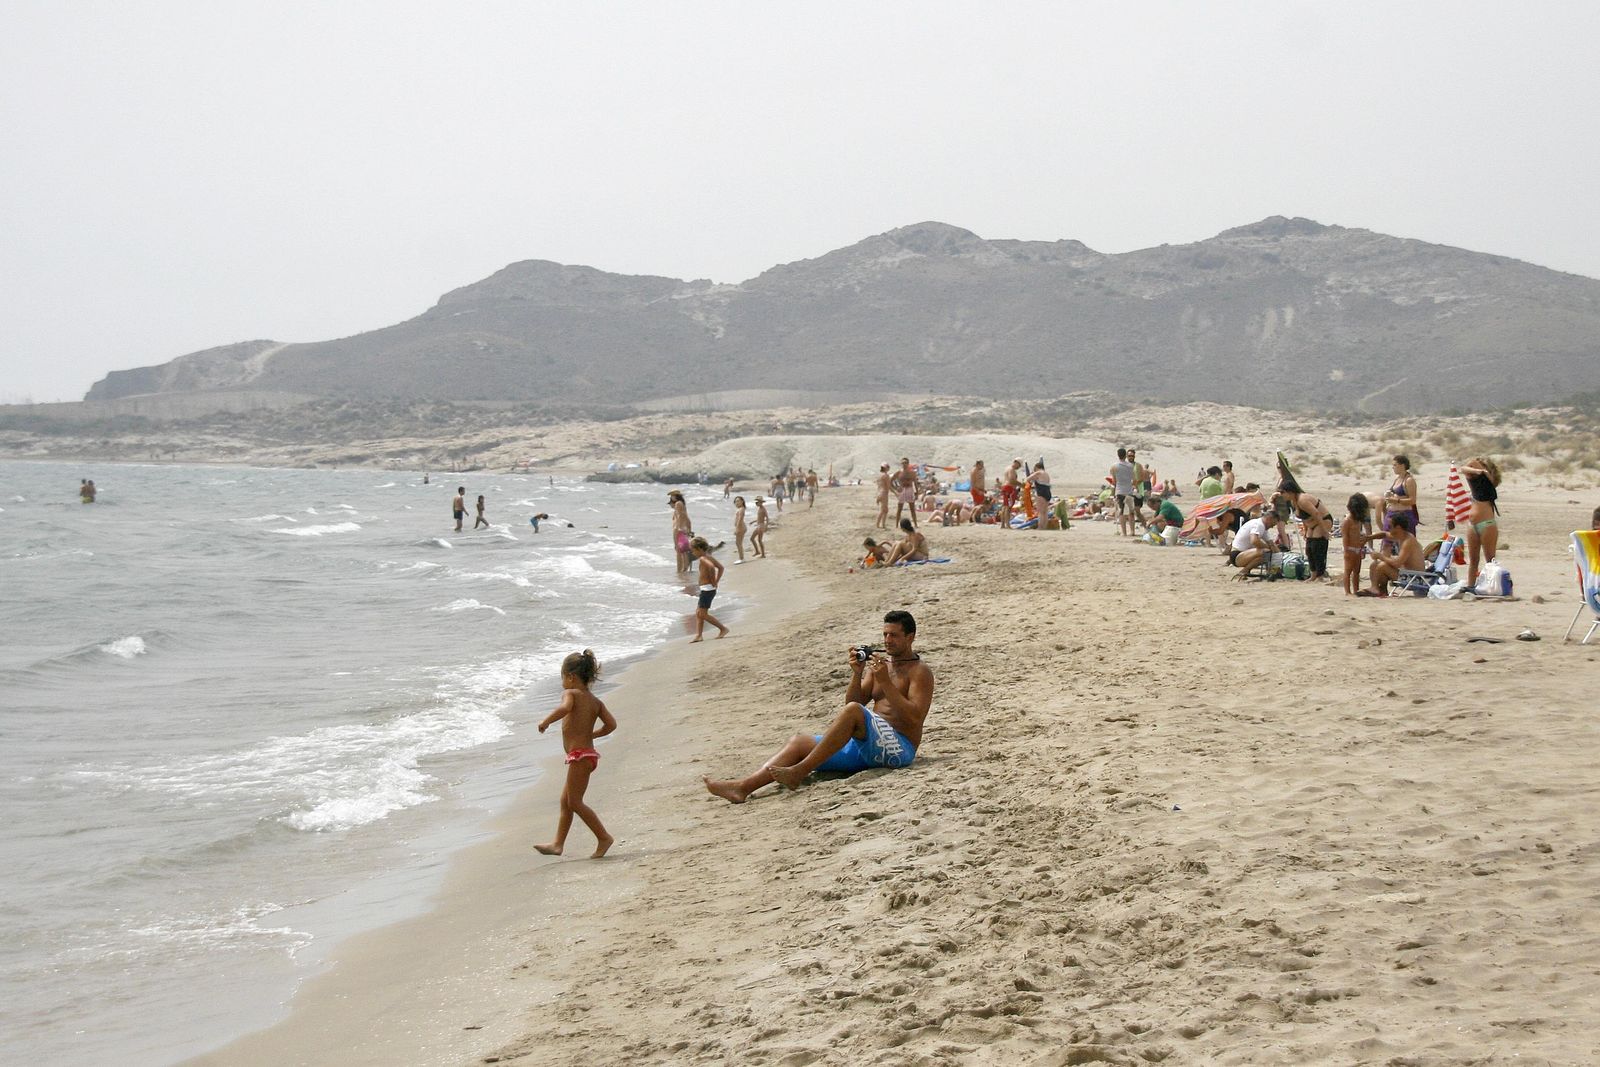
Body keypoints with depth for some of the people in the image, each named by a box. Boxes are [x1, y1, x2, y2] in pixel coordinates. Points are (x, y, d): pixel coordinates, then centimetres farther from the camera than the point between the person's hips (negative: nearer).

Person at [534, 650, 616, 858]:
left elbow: (564, 708, -32)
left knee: (575, 802, -4)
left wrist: (545, 722, -18)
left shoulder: (571, 694, -9)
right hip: (588, 753, 9)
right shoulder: (595, 701, 12)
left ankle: (603, 837, -4)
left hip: (579, 755, -9)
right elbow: (611, 724, 4)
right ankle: (558, 844, 20)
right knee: (566, 800, 15)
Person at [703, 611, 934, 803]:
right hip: (868, 745, 8)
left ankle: (799, 772, -34)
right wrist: (857, 674, -3)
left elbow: (915, 717, -15)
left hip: (899, 747, -8)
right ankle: (743, 787, -25)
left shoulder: (919, 671, 0)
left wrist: (885, 682, -20)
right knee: (801, 741, -6)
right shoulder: (879, 664, 21)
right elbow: (852, 701, 14)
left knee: (854, 711, -33)